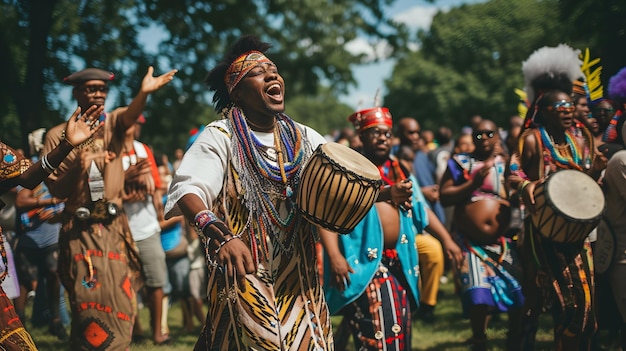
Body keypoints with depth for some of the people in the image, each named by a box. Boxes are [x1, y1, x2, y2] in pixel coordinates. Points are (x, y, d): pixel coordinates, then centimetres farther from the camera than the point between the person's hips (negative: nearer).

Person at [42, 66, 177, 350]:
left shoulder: (113, 123, 4)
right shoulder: (58, 135, -1)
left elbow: (130, 115, -21)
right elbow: (55, 190, -4)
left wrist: (144, 92, -43)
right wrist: (76, 170, -25)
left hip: (115, 227, 2)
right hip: (80, 230, -2)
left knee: (120, 304, 6)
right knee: (92, 307, -3)